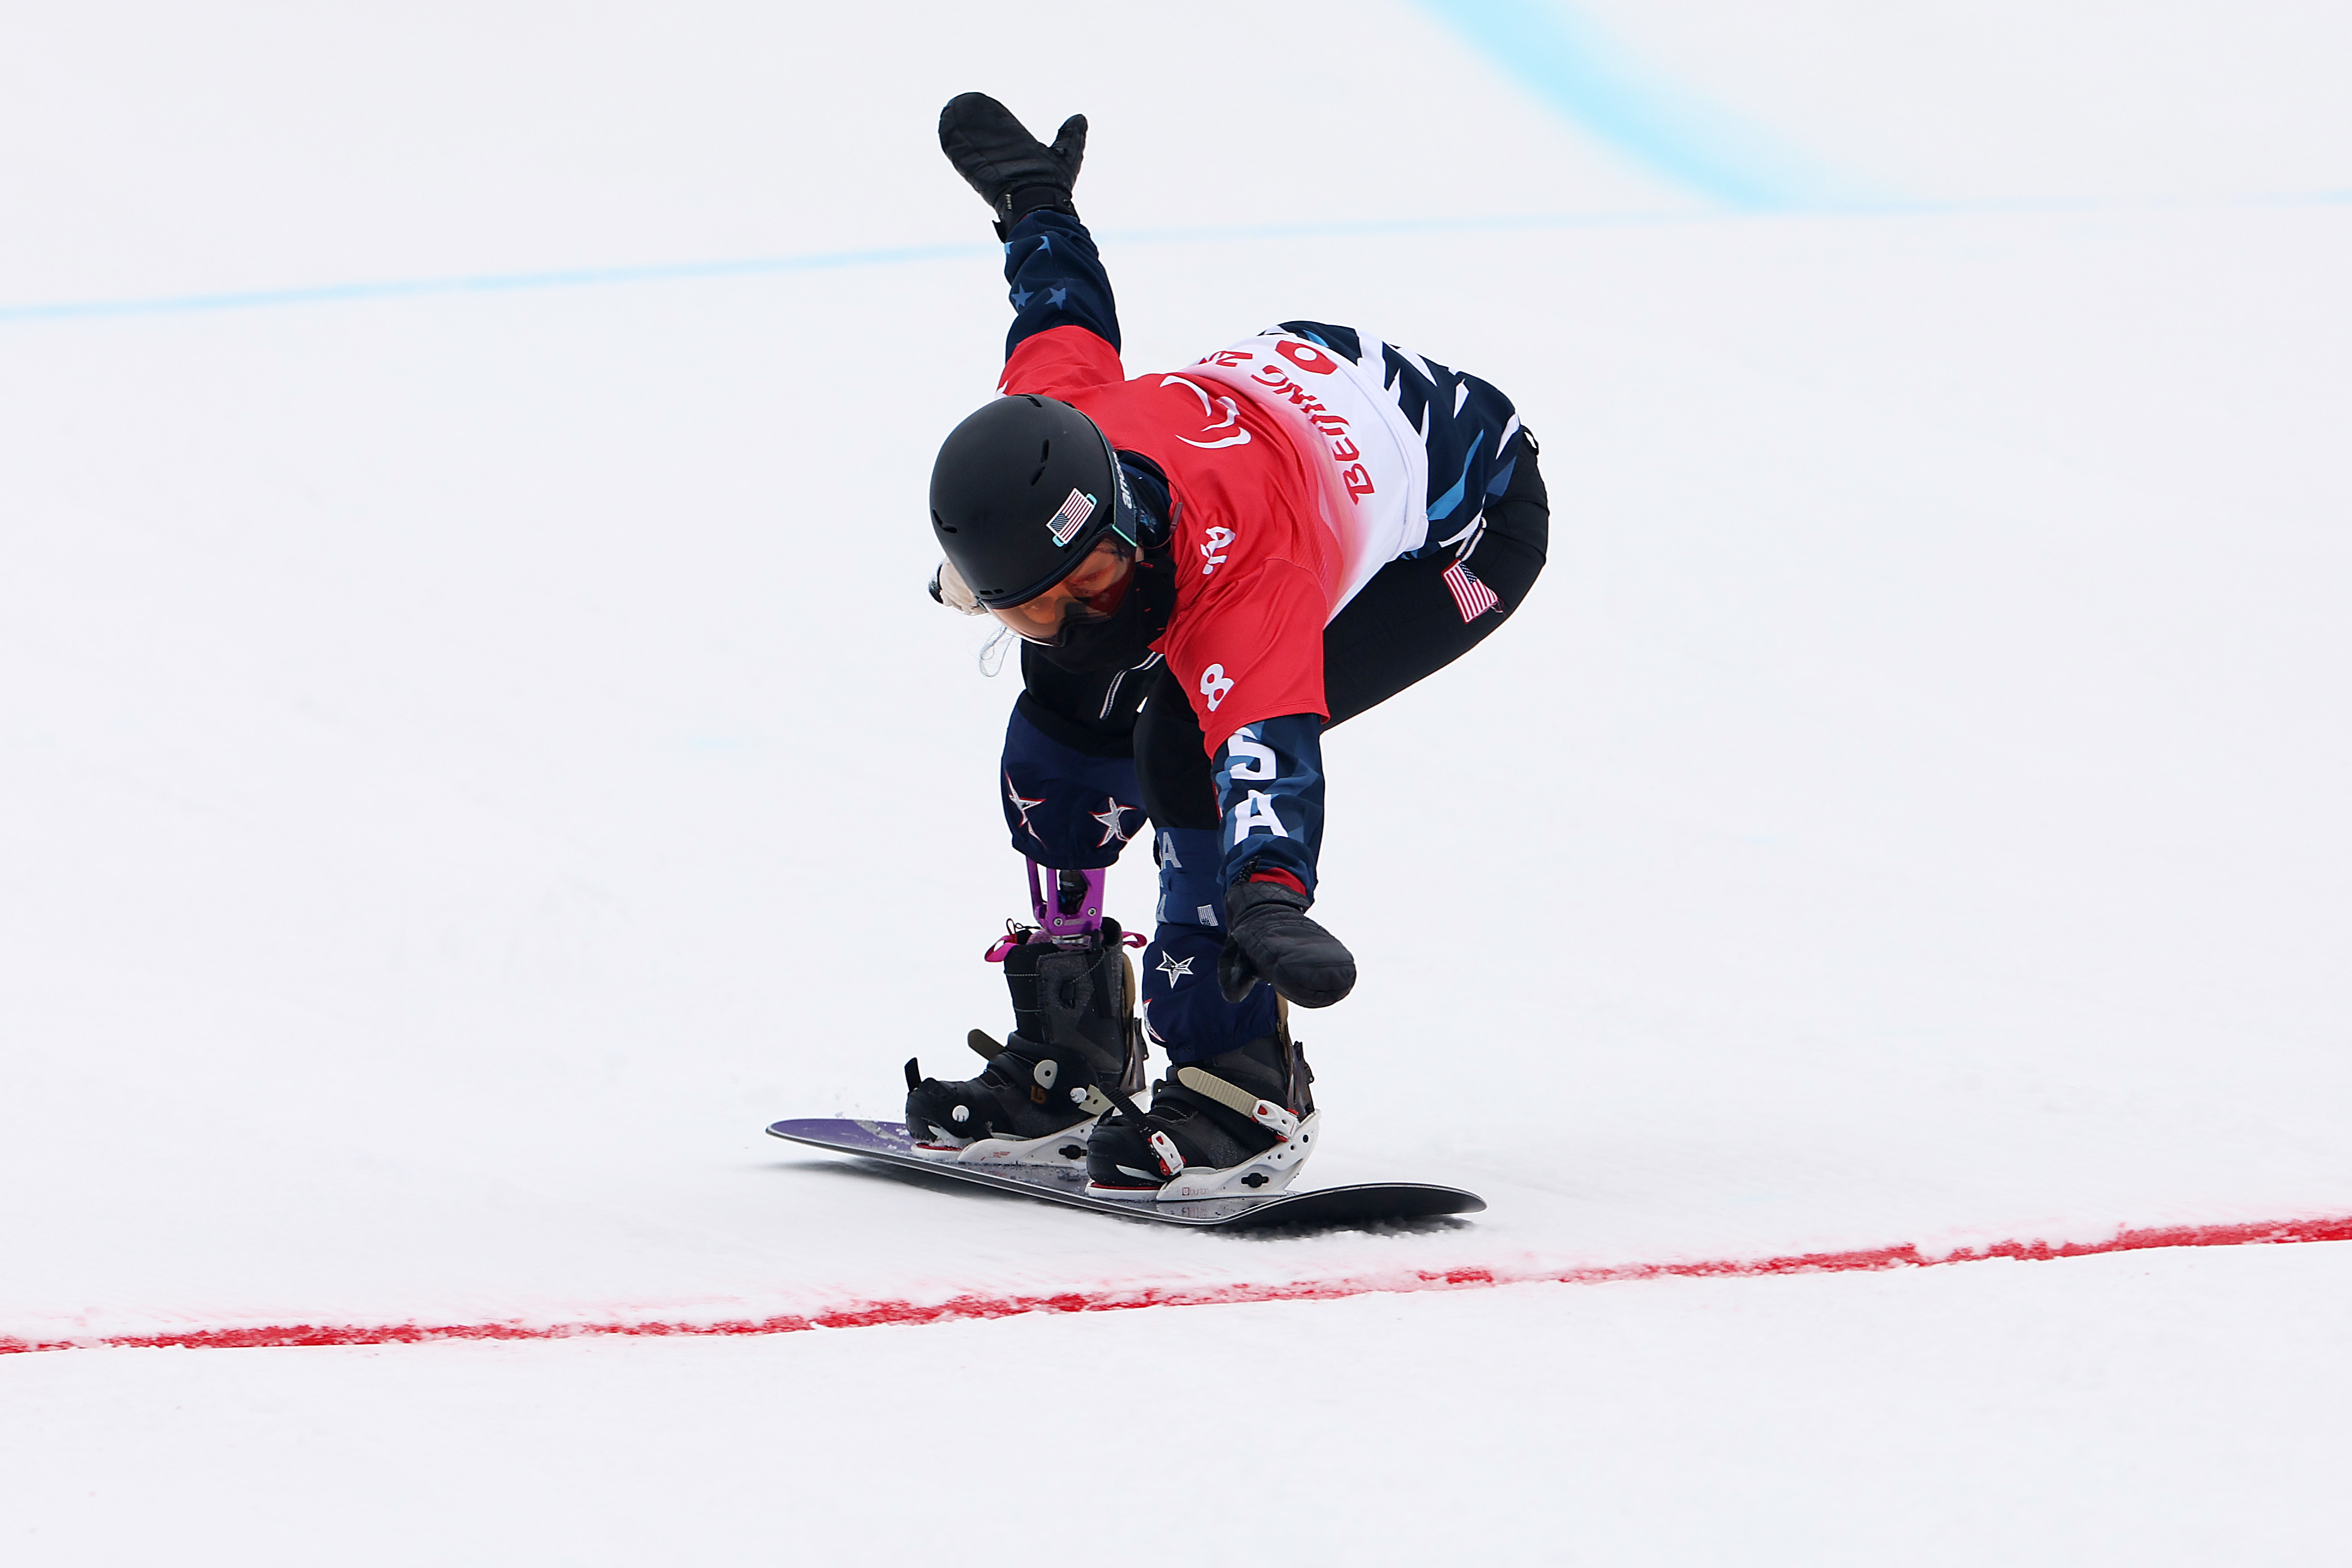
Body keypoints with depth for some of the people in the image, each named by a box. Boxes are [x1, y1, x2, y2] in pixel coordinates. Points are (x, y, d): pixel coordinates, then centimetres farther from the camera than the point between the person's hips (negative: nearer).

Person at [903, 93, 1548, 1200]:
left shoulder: (1243, 567, -44)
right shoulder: (1049, 425, -24)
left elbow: (1264, 745, -58)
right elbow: (1068, 310, -1)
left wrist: (1267, 896, -77)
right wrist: (1032, 201, 21)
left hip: (1469, 520, -9)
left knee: (1188, 743, -27)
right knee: (1065, 719, 0)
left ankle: (1244, 1090, -21)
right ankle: (1072, 1061, 11)